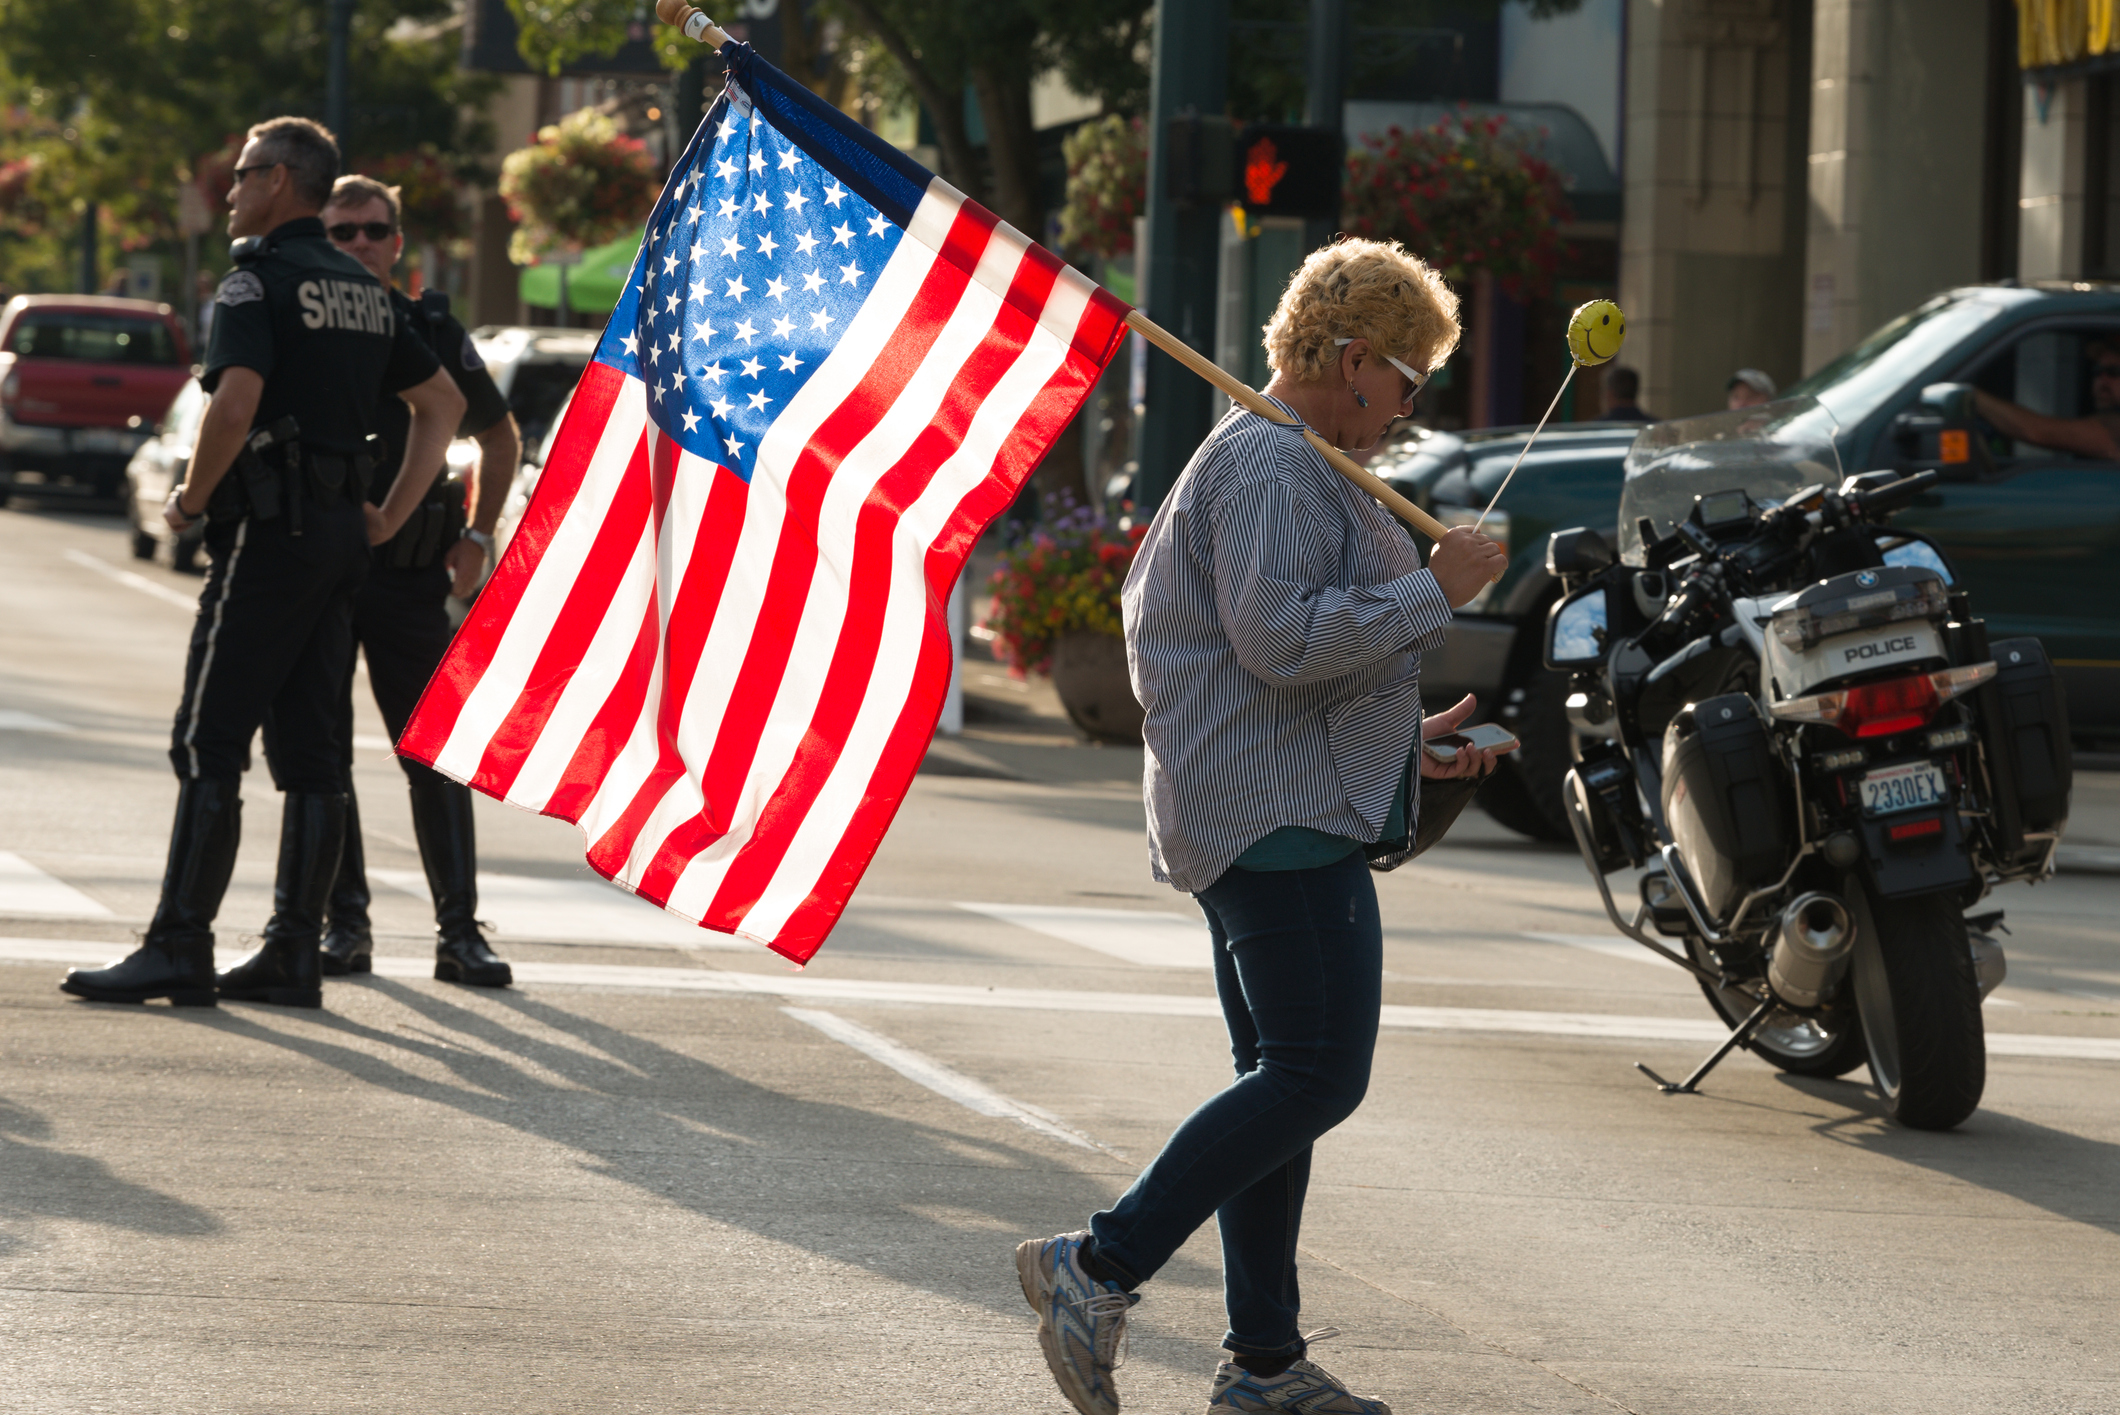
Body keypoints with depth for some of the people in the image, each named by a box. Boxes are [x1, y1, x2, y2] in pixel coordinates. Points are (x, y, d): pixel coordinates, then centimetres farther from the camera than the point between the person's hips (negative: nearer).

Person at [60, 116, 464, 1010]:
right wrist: (391, 516, 19)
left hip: (270, 532, -8)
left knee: (209, 743, -7)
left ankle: (180, 949, -11)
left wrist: (192, 500, -9)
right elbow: (442, 402, 23)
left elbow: (235, 404, -24)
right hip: (341, 535, 8)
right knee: (310, 750, 7)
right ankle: (293, 954, 6)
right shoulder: (362, 291, 17)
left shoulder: (258, 281, -9)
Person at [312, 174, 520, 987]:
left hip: (409, 579, 0)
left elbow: (499, 438, 18)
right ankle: (344, 924, 11)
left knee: (436, 753, -4)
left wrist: (477, 537, 9)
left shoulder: (433, 333, 5)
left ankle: (458, 931, -2)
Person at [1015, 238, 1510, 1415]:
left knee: (1282, 1079, 11)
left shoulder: (1293, 463, 23)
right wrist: (1435, 591, -18)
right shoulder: (1270, 466, -13)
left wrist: (1407, 742, 23)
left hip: (1265, 817, 12)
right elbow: (1281, 638, -24)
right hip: (1279, 816, -12)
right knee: (1317, 1076, -14)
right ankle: (1097, 1271, -13)